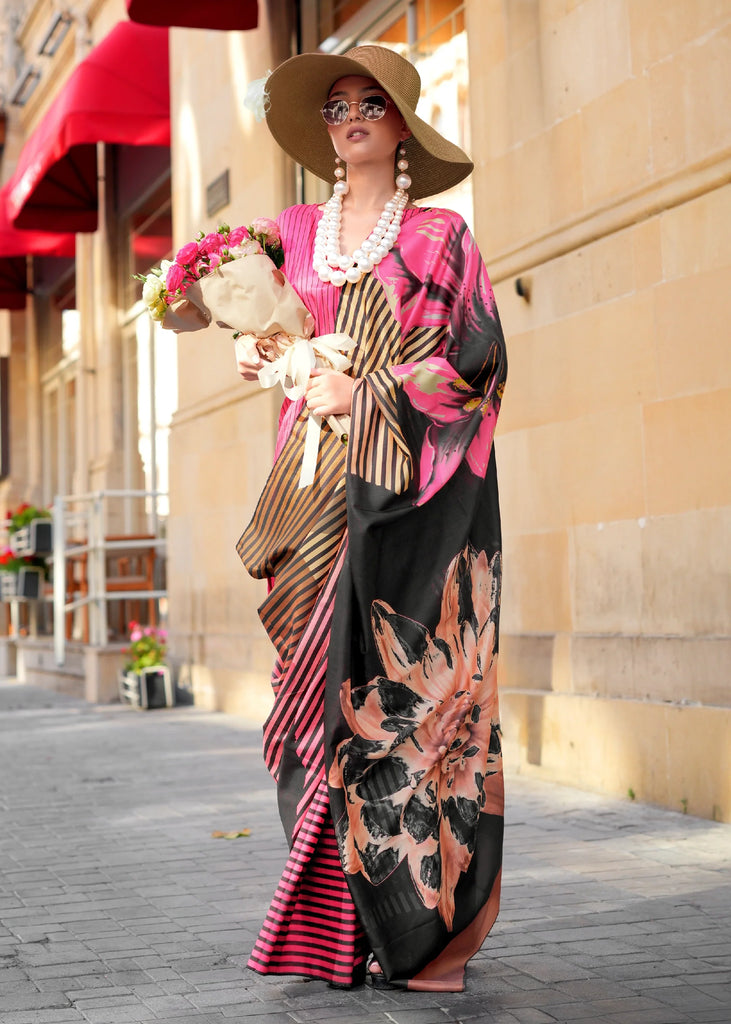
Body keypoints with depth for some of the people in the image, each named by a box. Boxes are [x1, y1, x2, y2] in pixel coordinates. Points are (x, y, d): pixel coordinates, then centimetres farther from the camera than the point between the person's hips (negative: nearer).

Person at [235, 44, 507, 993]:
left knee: (395, 685, -11)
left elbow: (477, 355, -3)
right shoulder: (297, 231, 17)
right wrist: (261, 351, 6)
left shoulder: (440, 236, 5)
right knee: (323, 683, -3)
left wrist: (368, 391, -11)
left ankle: (412, 923, -6)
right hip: (320, 481, 4)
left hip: (411, 491, -4)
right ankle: (339, 922, 1)